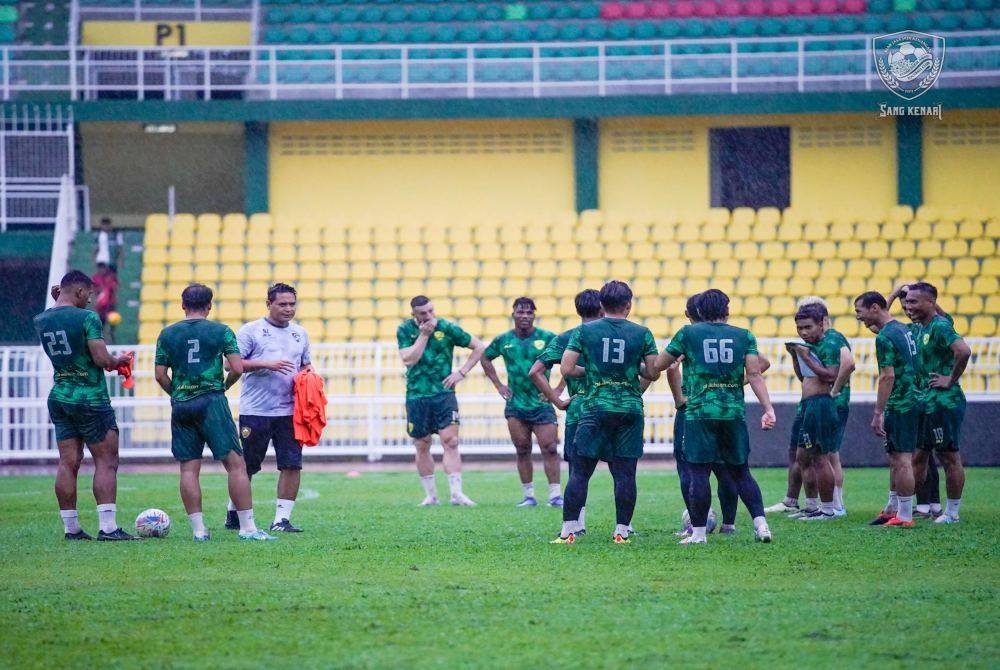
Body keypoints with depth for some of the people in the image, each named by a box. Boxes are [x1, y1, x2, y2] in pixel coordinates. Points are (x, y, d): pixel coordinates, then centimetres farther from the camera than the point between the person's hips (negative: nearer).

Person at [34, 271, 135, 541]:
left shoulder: (41, 321, 5)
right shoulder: (87, 318, -14)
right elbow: (102, 359, -18)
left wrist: (58, 302, 20)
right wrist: (117, 361, 1)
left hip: (59, 397, 7)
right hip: (91, 399, -6)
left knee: (68, 462, 7)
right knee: (106, 462, -2)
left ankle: (71, 528, 7)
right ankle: (108, 527, -9)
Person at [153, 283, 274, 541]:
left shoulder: (167, 334, 7)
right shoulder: (221, 331, 1)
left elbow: (160, 375, 4)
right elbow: (238, 368, -5)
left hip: (180, 405, 3)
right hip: (211, 401, -3)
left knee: (188, 468, 6)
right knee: (235, 463, -1)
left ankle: (198, 529, 2)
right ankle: (247, 527, -6)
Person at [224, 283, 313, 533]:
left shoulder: (300, 334, 16)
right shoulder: (250, 331, -1)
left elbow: (305, 366, 26)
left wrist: (307, 373, 2)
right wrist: (267, 364, -17)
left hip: (289, 410, 4)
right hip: (255, 411, -4)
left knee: (292, 464, -5)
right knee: (246, 465, 3)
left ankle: (282, 519, 0)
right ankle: (233, 514, 19)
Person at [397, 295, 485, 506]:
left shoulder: (447, 328, -2)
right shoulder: (405, 330, 0)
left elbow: (479, 347, 5)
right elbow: (408, 360, -13)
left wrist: (462, 372, -3)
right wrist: (424, 334, -15)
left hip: (444, 393, -2)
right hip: (416, 396, 2)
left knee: (450, 441, -13)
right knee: (422, 447, 6)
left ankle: (456, 492, -16)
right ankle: (430, 495, 17)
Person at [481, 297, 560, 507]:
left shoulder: (548, 338, -4)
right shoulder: (503, 340, 5)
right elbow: (485, 358, 22)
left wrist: (559, 390, -4)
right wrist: (498, 385, 13)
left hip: (542, 403, -3)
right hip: (515, 406, 3)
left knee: (550, 450, -9)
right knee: (522, 452, 6)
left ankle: (555, 495, -7)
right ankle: (528, 496, 13)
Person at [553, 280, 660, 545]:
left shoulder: (584, 331, 1)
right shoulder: (642, 334, 2)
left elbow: (566, 369, -3)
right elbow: (653, 373, 4)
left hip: (595, 407, -1)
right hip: (630, 409, 1)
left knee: (580, 471, 2)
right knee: (625, 472, 4)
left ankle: (568, 531, -1)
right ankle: (622, 531, 3)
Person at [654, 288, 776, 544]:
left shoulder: (688, 333, 5)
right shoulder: (744, 336, 8)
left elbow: (658, 365, 11)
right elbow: (754, 375, -1)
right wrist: (768, 409, -3)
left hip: (699, 412, -2)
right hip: (734, 413, 2)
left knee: (699, 472, 0)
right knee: (740, 472, 10)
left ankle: (698, 532, 0)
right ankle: (760, 523, -1)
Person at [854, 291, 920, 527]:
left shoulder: (884, 337, -15)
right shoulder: (903, 329, 14)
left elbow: (888, 376, -20)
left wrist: (878, 413, -18)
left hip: (899, 405, -10)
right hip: (911, 401, 10)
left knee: (902, 460, -7)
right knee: (896, 459, 16)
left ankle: (904, 516, -6)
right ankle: (893, 509, 22)